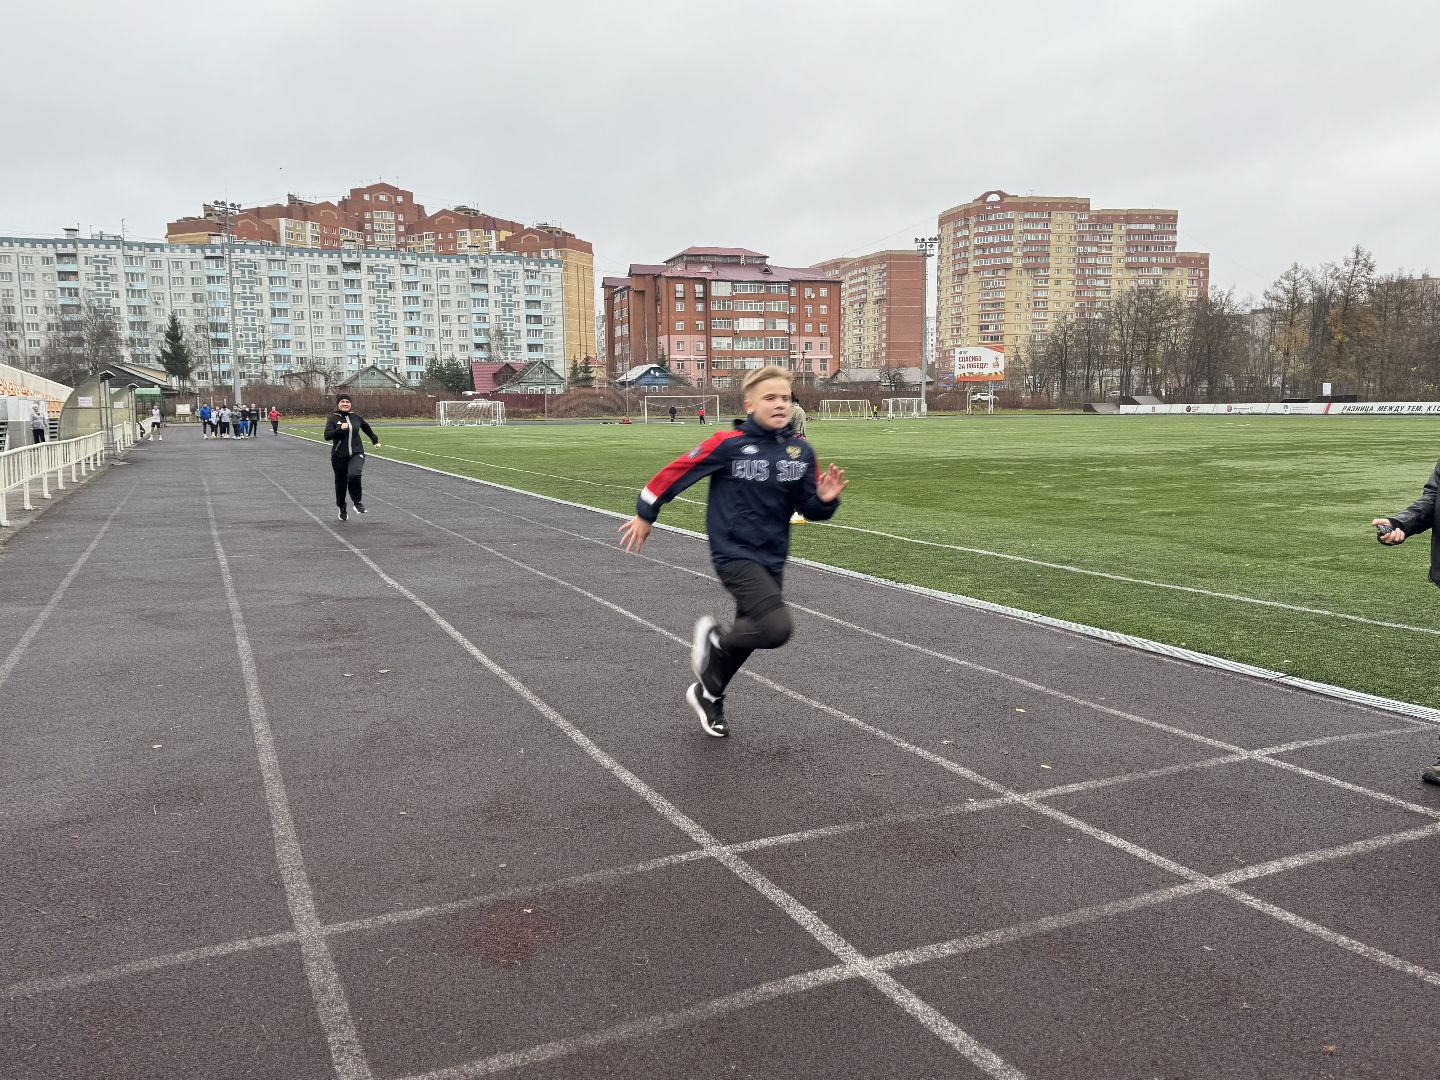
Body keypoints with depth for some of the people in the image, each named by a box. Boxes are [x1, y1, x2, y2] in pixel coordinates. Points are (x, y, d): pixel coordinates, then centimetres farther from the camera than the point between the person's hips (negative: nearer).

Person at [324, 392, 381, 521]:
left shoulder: (356, 417, 4)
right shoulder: (333, 418, -5)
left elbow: (366, 428, 24)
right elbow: (327, 436, -16)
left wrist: (375, 441, 34)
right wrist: (340, 429, -28)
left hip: (356, 453, 0)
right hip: (339, 456, 0)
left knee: (354, 475, -28)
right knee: (341, 483, 10)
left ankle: (358, 503, -12)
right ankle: (342, 509, 32)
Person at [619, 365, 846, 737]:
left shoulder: (801, 452, 1)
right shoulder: (729, 443, -14)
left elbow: (809, 509, 6)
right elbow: (678, 471, -6)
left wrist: (825, 499, -16)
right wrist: (645, 514, 1)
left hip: (772, 559, 6)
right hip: (735, 554, -6)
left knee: (749, 634, 18)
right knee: (776, 628, -23)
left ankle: (707, 694, 43)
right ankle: (714, 639, 8)